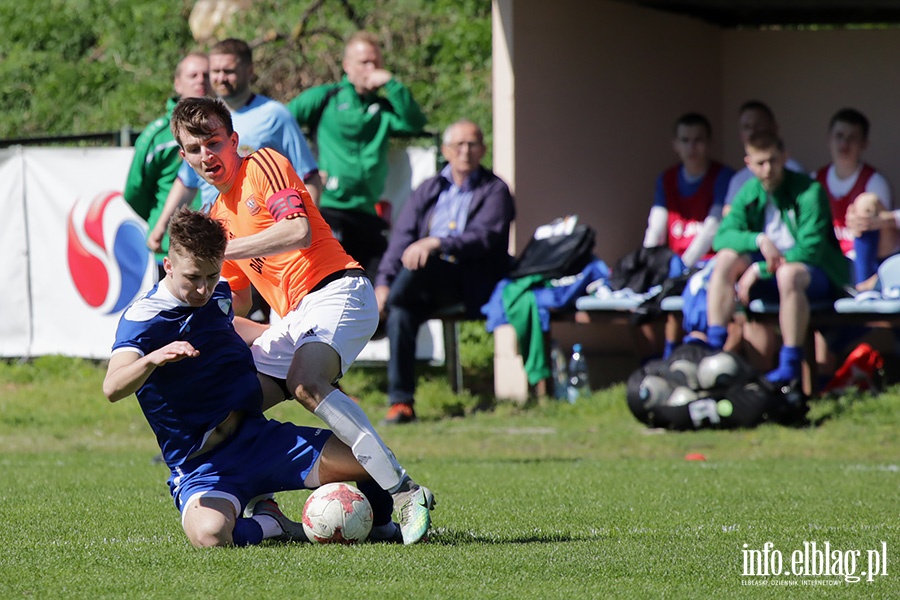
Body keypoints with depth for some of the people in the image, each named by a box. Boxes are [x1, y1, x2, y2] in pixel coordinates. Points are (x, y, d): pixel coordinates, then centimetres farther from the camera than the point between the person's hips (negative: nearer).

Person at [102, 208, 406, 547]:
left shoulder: (218, 295, 8)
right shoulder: (141, 319, -14)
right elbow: (112, 389, -32)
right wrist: (153, 358, -50)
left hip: (260, 437, 6)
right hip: (201, 466, -6)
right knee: (210, 534, -39)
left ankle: (382, 527, 23)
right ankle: (270, 526, -6)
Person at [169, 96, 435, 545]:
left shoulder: (263, 164, 0)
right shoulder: (218, 214, 24)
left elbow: (298, 231, -17)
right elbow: (240, 301, 28)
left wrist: (222, 250, -16)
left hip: (337, 291, -9)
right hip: (293, 316, 9)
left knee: (305, 382, -34)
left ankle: (405, 494, -39)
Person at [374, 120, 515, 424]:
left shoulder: (495, 191, 8)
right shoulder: (428, 190, 20)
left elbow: (484, 238, -10)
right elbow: (401, 239, 9)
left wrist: (437, 244, -26)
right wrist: (383, 282, -8)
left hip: (469, 282, -3)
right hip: (425, 283, 3)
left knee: (423, 264, -36)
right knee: (401, 314, -30)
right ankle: (401, 403, -31)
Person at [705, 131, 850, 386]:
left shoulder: (809, 192, -15)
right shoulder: (749, 193, 3)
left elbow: (809, 250, -22)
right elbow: (722, 237, -6)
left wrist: (759, 270, -23)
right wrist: (759, 240, -26)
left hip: (817, 272, -6)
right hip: (768, 266, 6)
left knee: (789, 273, -39)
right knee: (726, 258, -19)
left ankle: (791, 367, -36)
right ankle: (713, 348, -23)